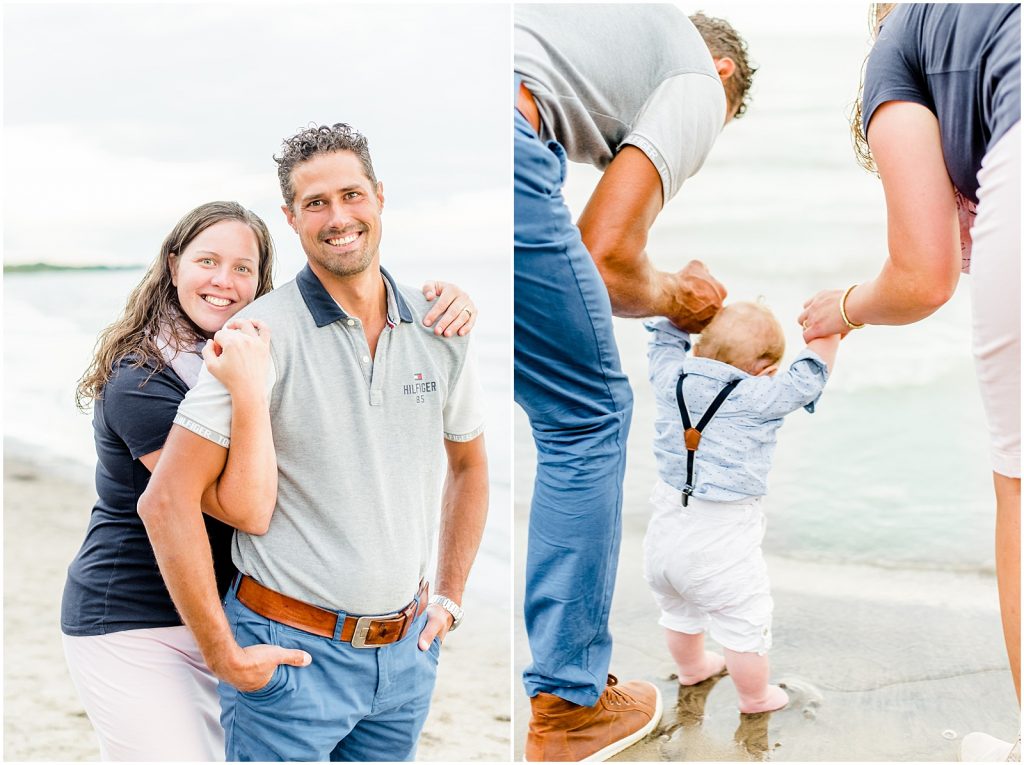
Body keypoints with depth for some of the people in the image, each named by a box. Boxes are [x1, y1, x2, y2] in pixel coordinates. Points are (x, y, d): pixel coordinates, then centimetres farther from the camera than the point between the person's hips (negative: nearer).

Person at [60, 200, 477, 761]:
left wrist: (442, 305, -11)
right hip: (133, 627, -7)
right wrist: (249, 390, -37)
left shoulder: (260, 350, 4)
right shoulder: (140, 382, -19)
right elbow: (249, 511, -25)